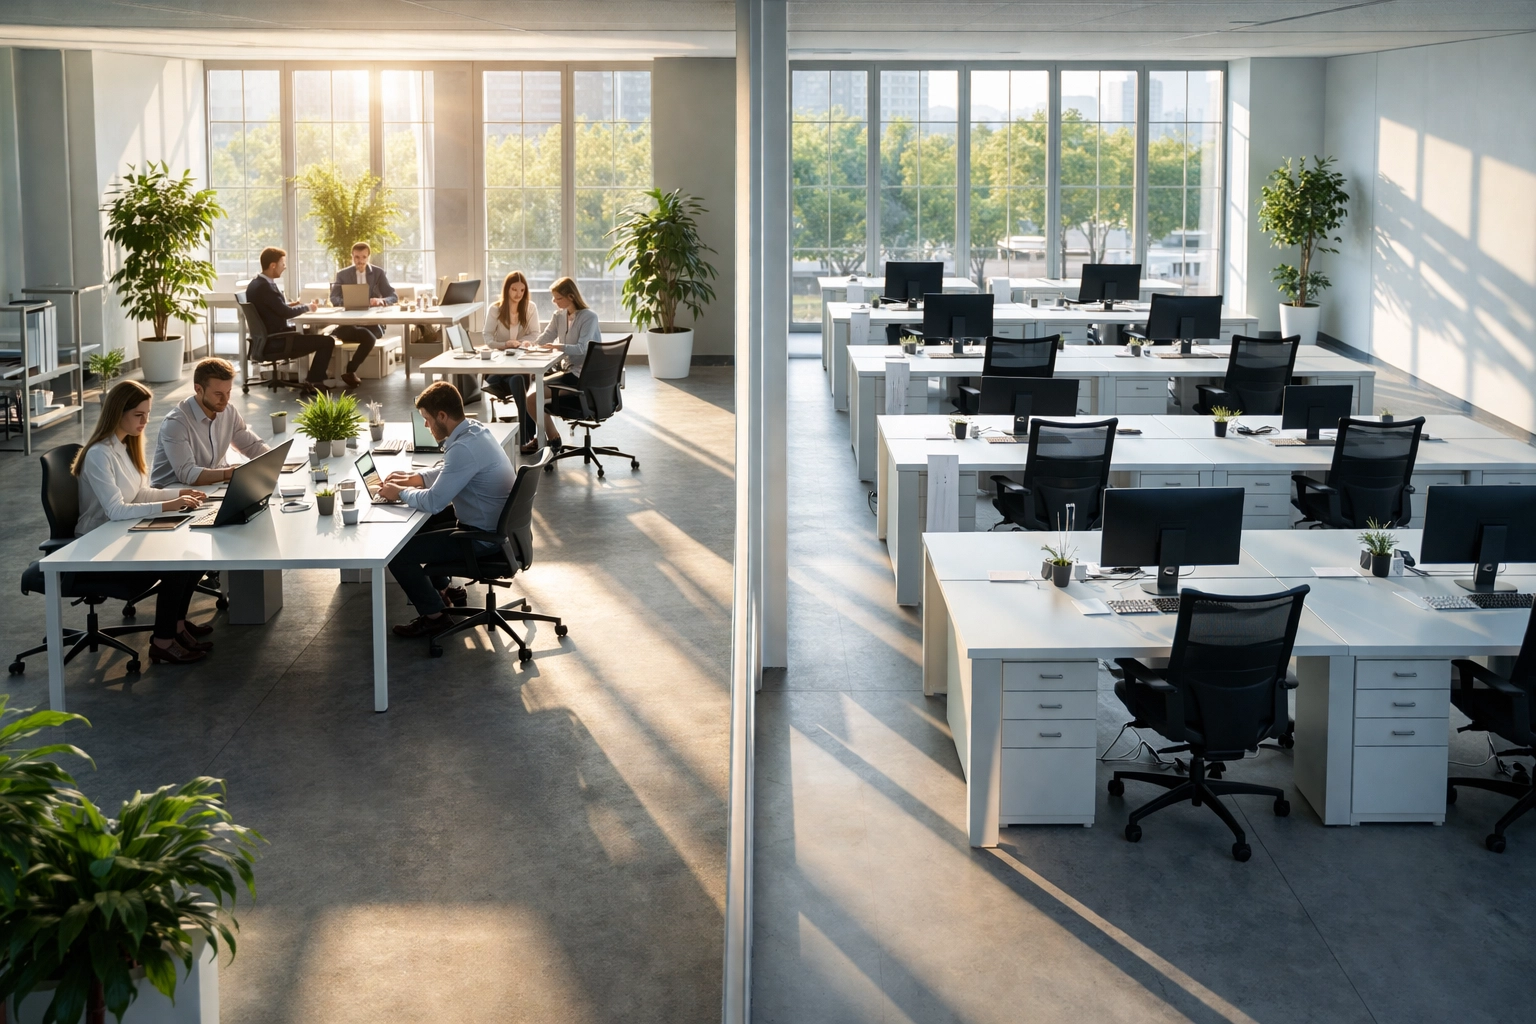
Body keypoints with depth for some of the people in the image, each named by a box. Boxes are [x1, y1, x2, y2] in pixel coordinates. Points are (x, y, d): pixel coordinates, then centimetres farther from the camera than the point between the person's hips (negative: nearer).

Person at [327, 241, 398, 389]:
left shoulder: (379, 273, 12)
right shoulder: (342, 274, 13)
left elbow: (394, 297, 5)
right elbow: (333, 299, 3)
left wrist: (381, 300, -18)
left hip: (372, 322, 1)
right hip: (350, 322, -1)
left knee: (370, 336, -36)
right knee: (368, 337, -37)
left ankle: (350, 370, -25)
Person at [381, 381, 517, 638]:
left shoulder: (464, 448, -29)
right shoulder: (472, 429, 2)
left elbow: (433, 502, -27)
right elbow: (447, 472, 21)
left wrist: (399, 492, -9)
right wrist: (414, 478, 9)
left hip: (482, 537, -10)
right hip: (490, 522, 10)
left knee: (398, 553, -10)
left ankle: (434, 616, 7)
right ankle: (443, 589, 38)